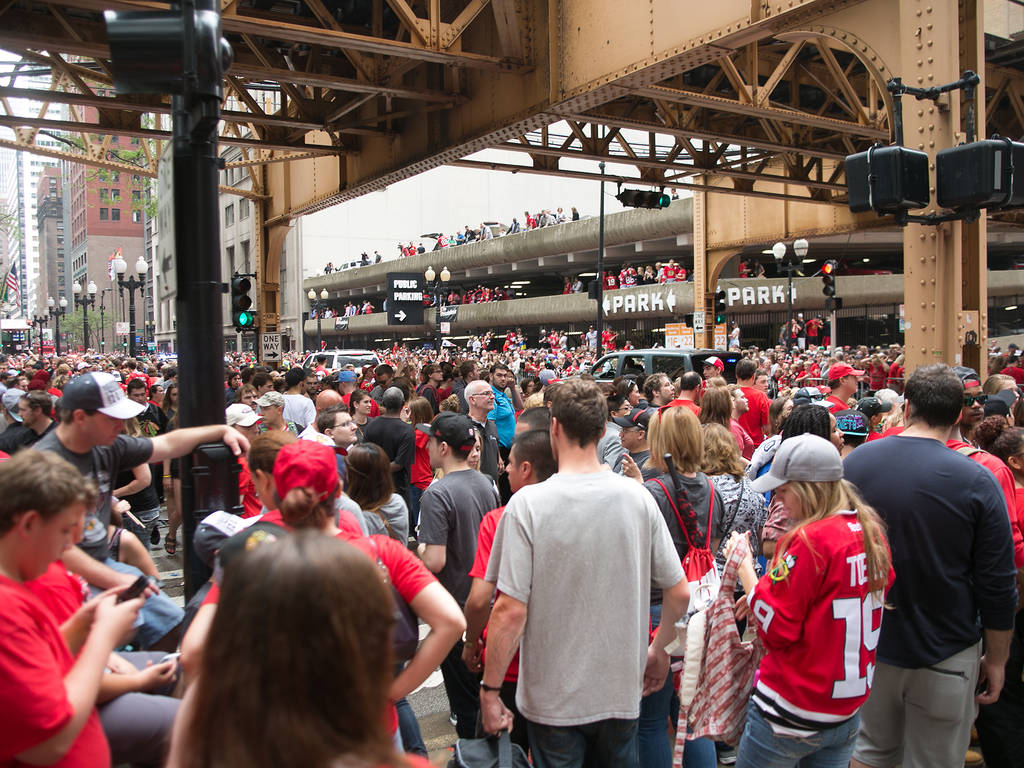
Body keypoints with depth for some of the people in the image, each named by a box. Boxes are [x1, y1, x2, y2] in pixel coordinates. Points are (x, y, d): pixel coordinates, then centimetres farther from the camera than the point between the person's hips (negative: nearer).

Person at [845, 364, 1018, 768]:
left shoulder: (855, 462, -8)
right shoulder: (977, 482, -18)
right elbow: (998, 587, -11)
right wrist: (996, 659, 4)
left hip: (867, 644, 3)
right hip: (943, 656, -2)